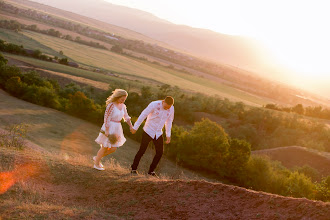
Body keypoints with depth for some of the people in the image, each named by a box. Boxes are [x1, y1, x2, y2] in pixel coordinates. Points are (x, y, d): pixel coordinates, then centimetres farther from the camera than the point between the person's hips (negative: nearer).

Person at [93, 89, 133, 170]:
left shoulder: (123, 106, 4)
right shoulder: (111, 105, -18)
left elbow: (126, 117, 16)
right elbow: (107, 118, -18)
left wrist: (131, 126, 6)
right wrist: (107, 131, -20)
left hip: (117, 128, 7)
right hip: (109, 127, -7)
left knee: (113, 148, 9)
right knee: (105, 147, 5)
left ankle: (97, 158, 29)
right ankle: (96, 164, 25)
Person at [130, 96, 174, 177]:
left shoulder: (171, 108, -8)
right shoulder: (154, 104, -23)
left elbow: (169, 121, 7)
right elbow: (143, 115, -16)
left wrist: (168, 135, 4)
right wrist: (135, 128, -11)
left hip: (158, 133, 4)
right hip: (148, 131, -4)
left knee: (160, 152, -3)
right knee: (142, 151, -3)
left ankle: (151, 170, 13)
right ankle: (133, 169, 14)